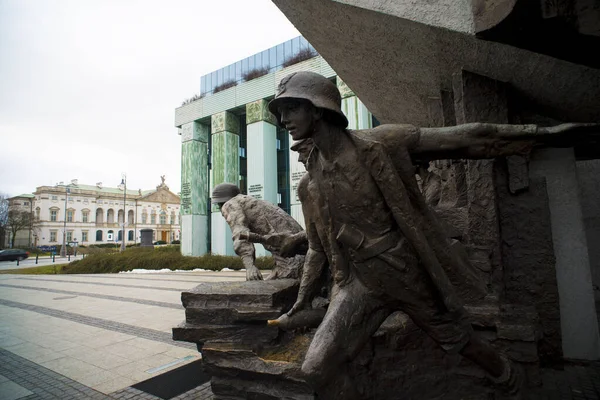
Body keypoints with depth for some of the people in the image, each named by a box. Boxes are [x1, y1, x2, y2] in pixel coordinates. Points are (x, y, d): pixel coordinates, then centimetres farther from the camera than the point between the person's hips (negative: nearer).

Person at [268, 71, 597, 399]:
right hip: (360, 283, 3)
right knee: (317, 368, -8)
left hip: (411, 272, -2)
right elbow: (317, 245, 12)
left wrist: (540, 132, -11)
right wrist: (303, 296, 18)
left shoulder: (379, 143, -12)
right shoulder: (310, 183, 1)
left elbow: (464, 139, -8)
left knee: (460, 341, 20)